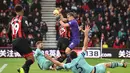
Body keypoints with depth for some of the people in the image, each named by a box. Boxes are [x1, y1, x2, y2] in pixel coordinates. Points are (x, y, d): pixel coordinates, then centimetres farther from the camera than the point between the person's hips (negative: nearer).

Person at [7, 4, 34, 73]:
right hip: (21, 40, -7)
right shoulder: (23, 18, -1)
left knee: (28, 59, 16)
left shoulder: (12, 20, 19)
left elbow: (9, 33, 19)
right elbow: (26, 30, -13)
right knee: (31, 59, -9)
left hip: (14, 42, 7)